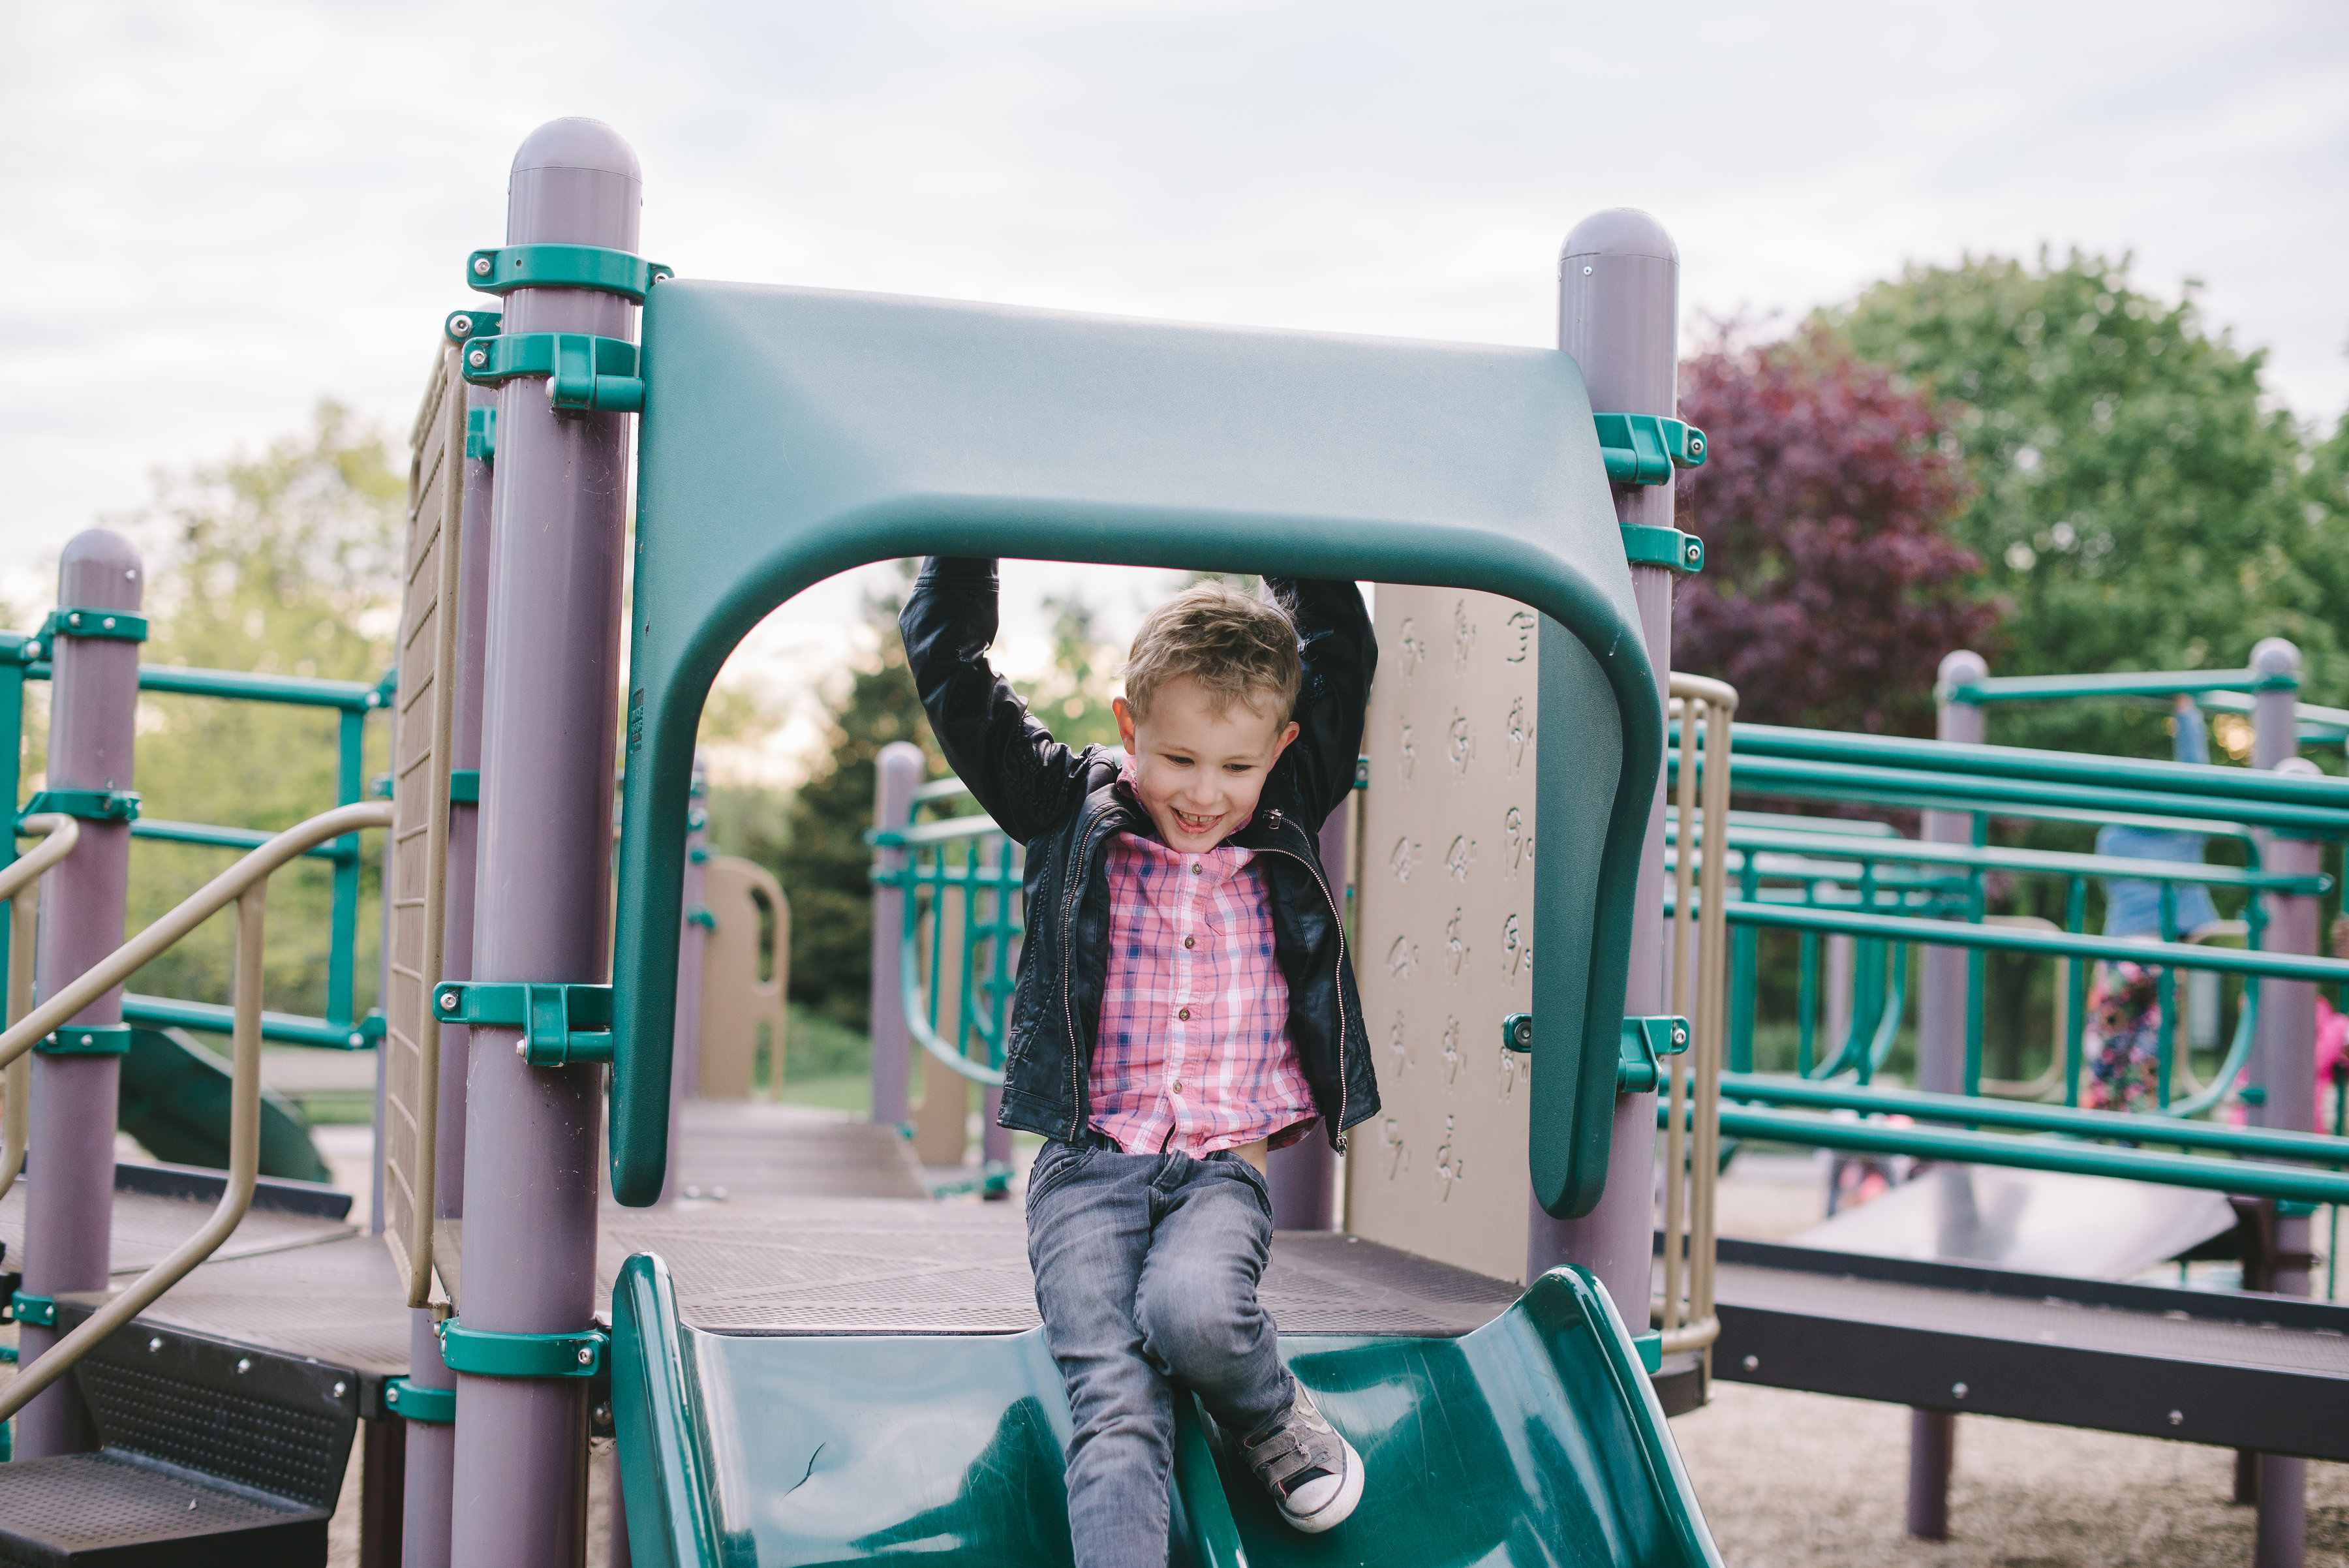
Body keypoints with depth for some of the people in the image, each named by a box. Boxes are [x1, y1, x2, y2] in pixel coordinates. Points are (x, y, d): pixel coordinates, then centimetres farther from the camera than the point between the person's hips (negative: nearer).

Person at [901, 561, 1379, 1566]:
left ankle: (1274, 1419, 1)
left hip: (1228, 1169, 1)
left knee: (1190, 1309, -30)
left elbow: (1340, 652, 16)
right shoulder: (1072, 814, 6)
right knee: (1115, 1408, -18)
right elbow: (948, 669, 5)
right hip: (1091, 1165, -1)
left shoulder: (1286, 833, 11)